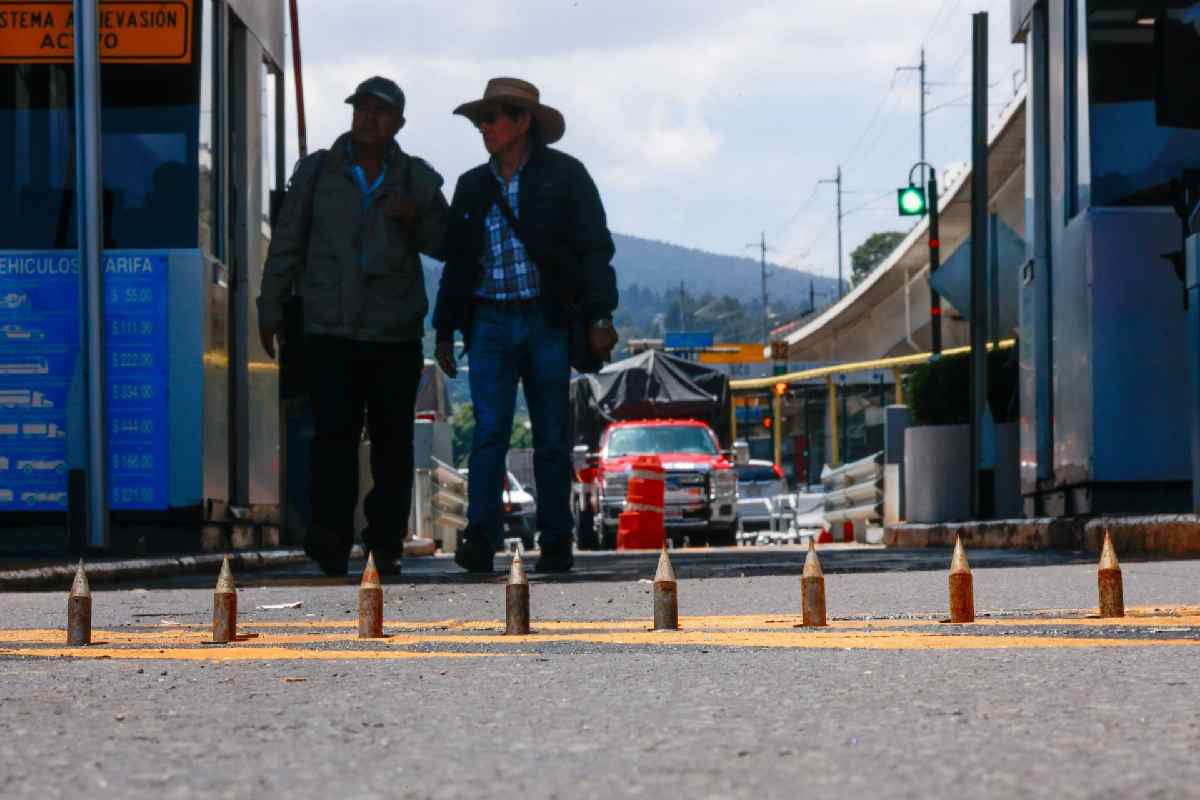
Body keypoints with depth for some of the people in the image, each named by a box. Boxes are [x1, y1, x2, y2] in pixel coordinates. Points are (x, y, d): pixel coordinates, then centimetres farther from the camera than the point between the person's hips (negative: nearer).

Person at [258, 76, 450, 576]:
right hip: (330, 329, -1)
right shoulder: (317, 171, 8)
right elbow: (287, 243, 10)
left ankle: (386, 544, 11)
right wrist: (271, 308, 6)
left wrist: (417, 220, -9)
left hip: (396, 333, 1)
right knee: (334, 436, -10)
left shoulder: (417, 179, 10)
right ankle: (331, 547, -10)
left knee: (393, 442, 3)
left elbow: (447, 245, 10)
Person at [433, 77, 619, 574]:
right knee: (489, 431, -10)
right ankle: (480, 539, -16)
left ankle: (555, 545, 7)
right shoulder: (472, 187, 15)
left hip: (547, 320, -2)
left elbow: (594, 248, -1)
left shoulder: (564, 176, 3)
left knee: (552, 438, 1)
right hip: (490, 322, 2)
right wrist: (444, 330, 15)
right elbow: (456, 261, 19)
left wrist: (599, 318, -9)